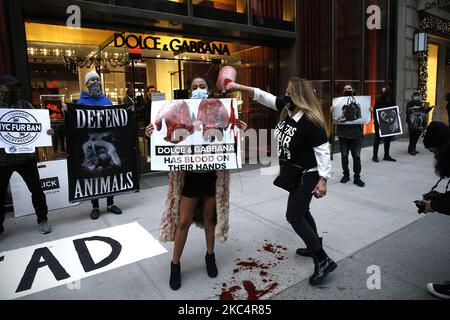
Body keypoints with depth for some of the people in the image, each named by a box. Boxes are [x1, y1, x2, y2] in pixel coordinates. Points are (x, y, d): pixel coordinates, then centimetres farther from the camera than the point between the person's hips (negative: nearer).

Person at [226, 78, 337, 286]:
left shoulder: (311, 122, -26)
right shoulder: (286, 109, -3)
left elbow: (323, 151, -23)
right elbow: (262, 96, 2)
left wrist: (323, 179, -24)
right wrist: (239, 87, -2)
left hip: (307, 175, -9)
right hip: (294, 173, 9)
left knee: (294, 216, -10)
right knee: (301, 212, 21)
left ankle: (324, 261, -1)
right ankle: (315, 246, 41)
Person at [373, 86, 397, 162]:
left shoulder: (391, 100, 6)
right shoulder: (379, 100, -11)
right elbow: (375, 112, -14)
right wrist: (377, 123, -21)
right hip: (380, 124, -6)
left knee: (388, 139, 11)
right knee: (378, 139, 2)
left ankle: (386, 155, 22)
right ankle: (375, 156, 11)